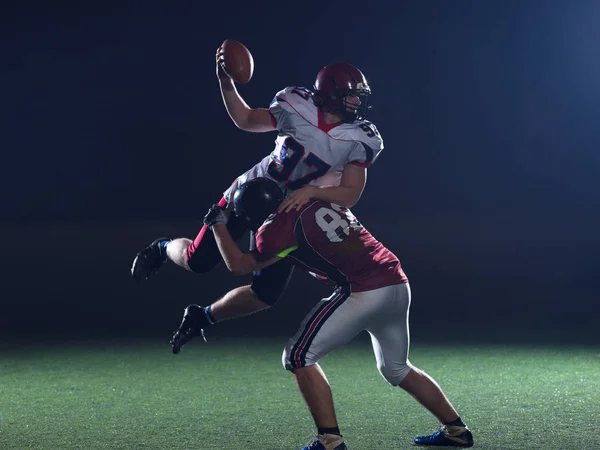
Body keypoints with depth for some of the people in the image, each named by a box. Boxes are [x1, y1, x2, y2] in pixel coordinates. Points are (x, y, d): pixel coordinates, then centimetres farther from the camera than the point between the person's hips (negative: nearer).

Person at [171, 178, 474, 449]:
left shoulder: (280, 227, -6)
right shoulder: (319, 200, 15)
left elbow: (239, 265, 8)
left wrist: (217, 224, 21)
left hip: (365, 293, -8)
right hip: (398, 284, 8)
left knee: (299, 357, 3)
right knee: (396, 369, 28)